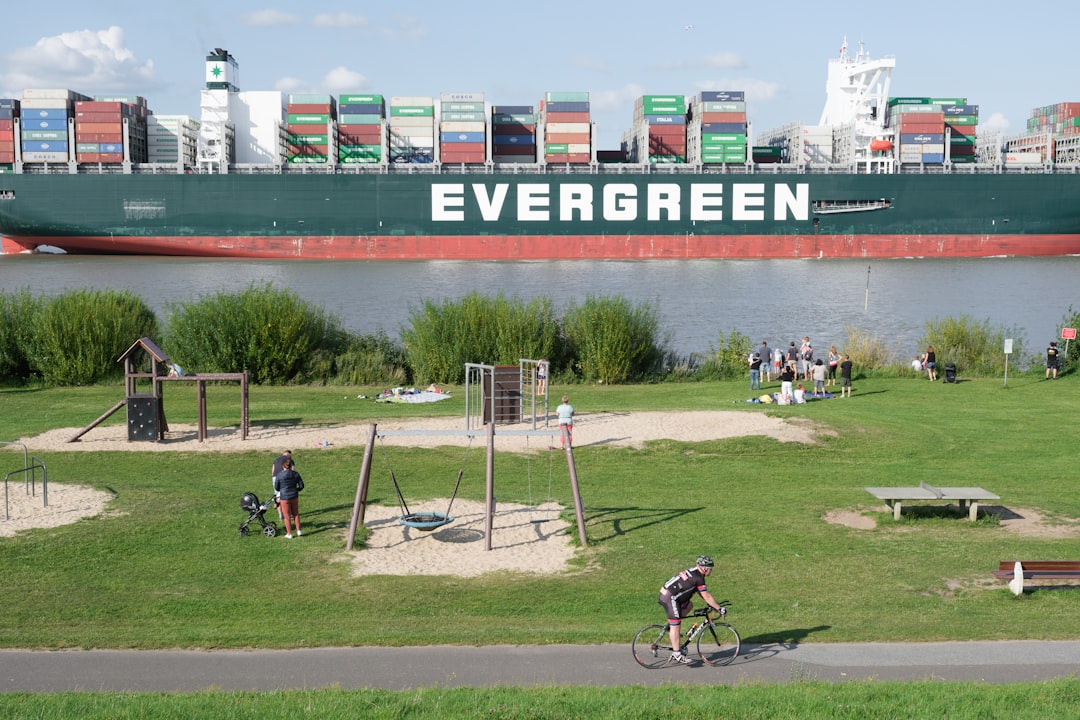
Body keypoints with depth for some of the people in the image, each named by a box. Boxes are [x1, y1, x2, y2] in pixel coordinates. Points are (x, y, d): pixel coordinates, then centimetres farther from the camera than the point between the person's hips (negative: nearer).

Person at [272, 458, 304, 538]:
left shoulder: (279, 475, -12)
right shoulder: (295, 474, -4)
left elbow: (276, 488, -4)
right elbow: (301, 485, 0)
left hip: (284, 498, -3)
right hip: (294, 497, 3)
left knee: (287, 516, 8)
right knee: (296, 514, 20)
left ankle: (289, 534, 15)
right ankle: (298, 531, 23)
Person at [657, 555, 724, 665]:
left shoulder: (694, 572, 15)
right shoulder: (698, 578, -13)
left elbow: (702, 593, 25)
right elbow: (707, 596, -13)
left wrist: (711, 604, 24)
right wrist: (719, 608, -6)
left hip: (664, 594, 9)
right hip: (669, 598, -9)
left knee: (689, 605, 23)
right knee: (676, 626, -3)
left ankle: (671, 627, 19)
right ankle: (677, 655, 1)